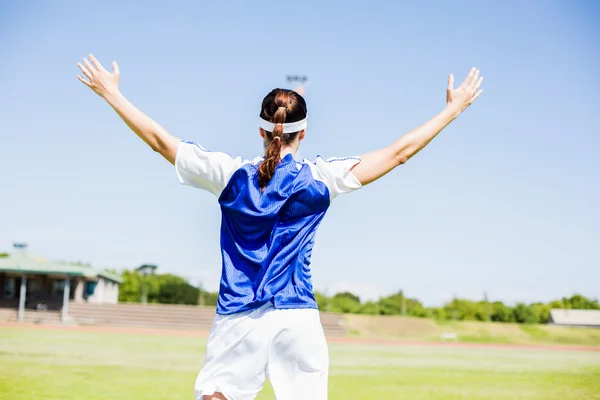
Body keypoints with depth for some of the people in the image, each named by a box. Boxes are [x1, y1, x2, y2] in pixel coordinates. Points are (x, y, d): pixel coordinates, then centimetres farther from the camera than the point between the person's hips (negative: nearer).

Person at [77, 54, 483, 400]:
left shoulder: (231, 174, 1)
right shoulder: (320, 178, -2)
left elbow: (160, 139, 8)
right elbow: (400, 152, 1)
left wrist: (110, 92, 18)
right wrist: (454, 109, 9)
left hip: (237, 318, 1)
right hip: (298, 317, -1)